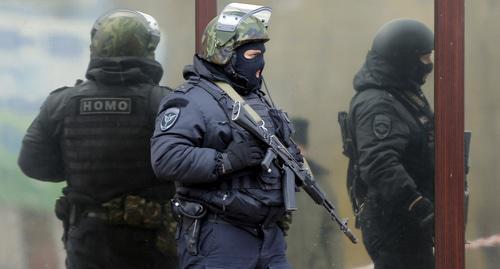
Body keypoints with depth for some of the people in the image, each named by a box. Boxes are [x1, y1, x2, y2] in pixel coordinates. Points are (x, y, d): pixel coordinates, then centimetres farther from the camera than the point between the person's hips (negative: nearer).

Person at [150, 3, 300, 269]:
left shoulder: (257, 98, 19)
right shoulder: (191, 101, -10)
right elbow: (165, 158, -23)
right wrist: (227, 161, -26)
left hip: (269, 236, 8)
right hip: (218, 239, -8)